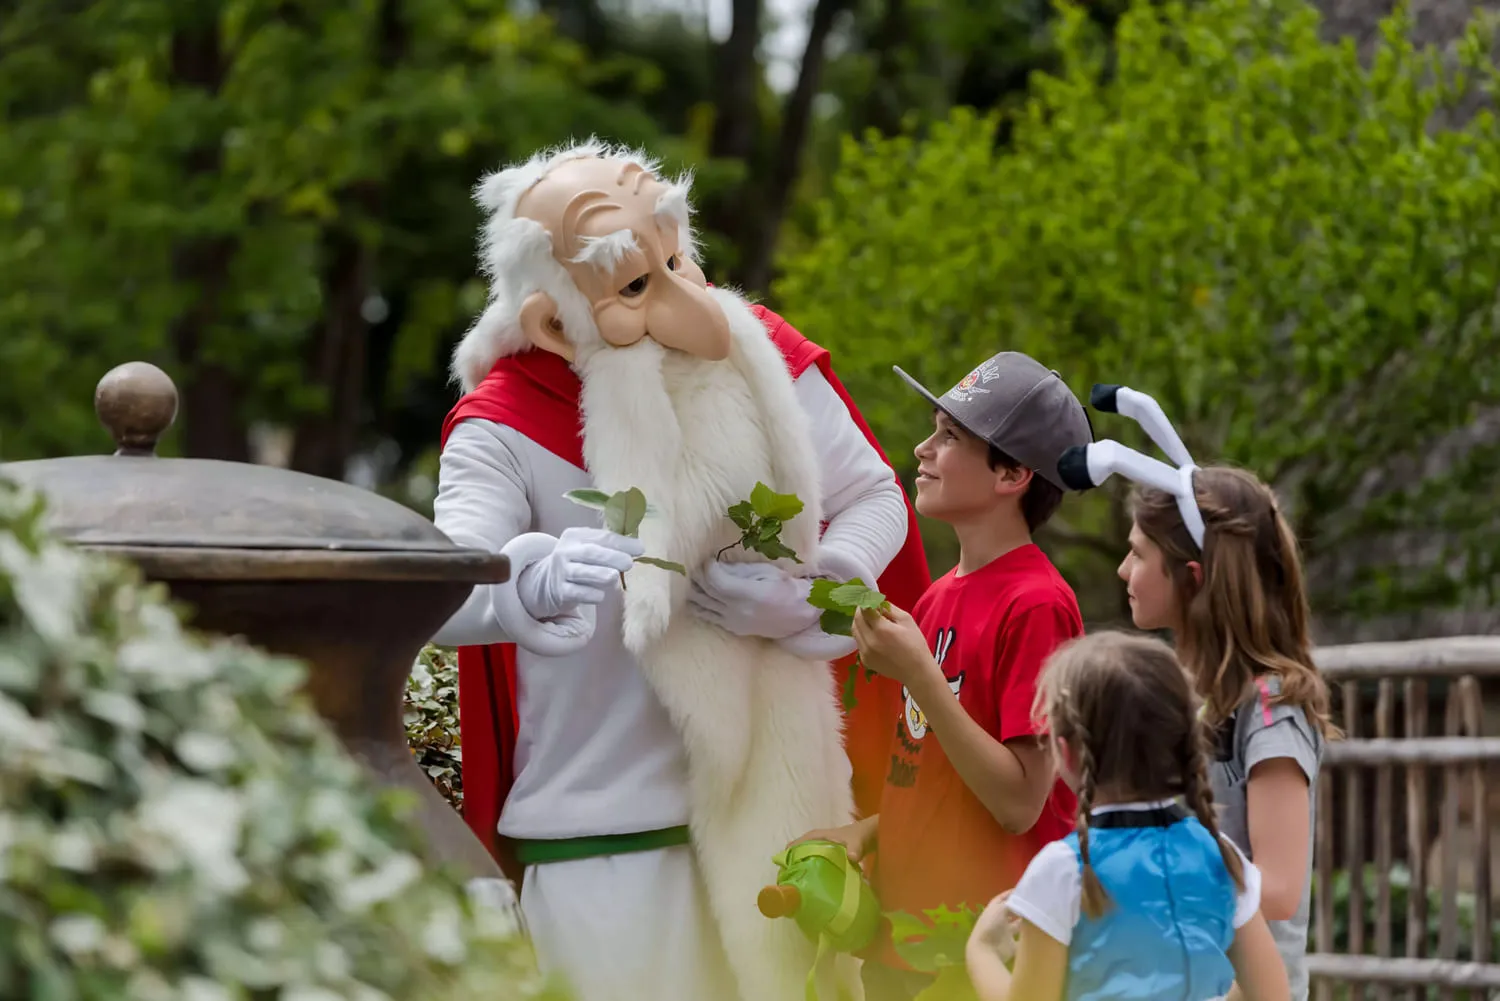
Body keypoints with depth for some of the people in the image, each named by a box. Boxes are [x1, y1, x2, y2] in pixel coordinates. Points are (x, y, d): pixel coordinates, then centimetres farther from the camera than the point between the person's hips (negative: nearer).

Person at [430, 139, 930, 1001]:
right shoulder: (506, 427, -12)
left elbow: (875, 500, 7)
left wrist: (806, 597, -14)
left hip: (774, 804, 4)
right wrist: (538, 582, -49)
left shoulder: (762, 359, -2)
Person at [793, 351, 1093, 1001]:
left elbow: (1019, 802, -18)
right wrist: (868, 832, 2)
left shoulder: (1036, 605, -14)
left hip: (984, 949, -8)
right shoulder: (939, 599, 11)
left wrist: (918, 676, -21)